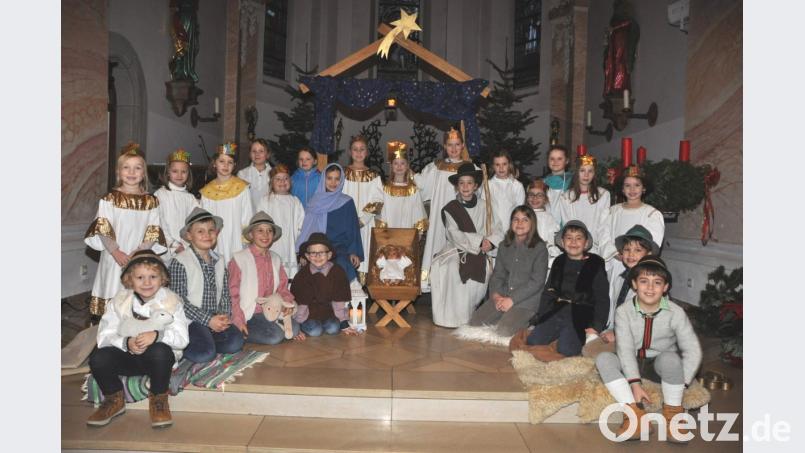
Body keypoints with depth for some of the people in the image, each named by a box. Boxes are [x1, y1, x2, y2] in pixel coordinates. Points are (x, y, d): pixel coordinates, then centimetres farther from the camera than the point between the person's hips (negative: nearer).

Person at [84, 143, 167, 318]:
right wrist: (115, 251, -13)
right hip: (114, 259, -1)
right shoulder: (109, 199, 2)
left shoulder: (151, 201, 5)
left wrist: (139, 251, -11)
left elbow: (153, 231, 1)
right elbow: (102, 229, -3)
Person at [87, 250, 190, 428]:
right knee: (98, 358, -23)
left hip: (158, 357, -3)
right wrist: (126, 343, -29)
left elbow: (182, 338, -17)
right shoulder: (119, 301, -1)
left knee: (160, 351, -36)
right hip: (128, 357, 3)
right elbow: (104, 336, -9)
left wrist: (157, 335, -36)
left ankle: (158, 400, -7)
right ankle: (114, 400, 7)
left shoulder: (171, 301, -7)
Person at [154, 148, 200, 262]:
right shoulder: (160, 195, 2)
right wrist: (174, 246, -7)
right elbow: (156, 225, -3)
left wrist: (184, 246, -9)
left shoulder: (190, 198, 10)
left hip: (187, 250, 2)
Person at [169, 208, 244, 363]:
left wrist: (225, 316, -7)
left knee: (235, 343, -16)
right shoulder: (180, 262, -9)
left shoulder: (219, 261, 11)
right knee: (204, 353, -23)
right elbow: (179, 300, -14)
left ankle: (203, 342, 5)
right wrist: (208, 320, -17)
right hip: (190, 319, -5)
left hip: (216, 317, 6)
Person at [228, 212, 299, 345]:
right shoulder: (239, 259, -7)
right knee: (275, 336, -24)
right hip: (248, 314, -6)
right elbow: (232, 293, -7)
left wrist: (287, 301, -7)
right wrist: (238, 322, -14)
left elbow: (282, 288, 15)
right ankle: (242, 333, -2)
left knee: (294, 329, -17)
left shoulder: (276, 259, 12)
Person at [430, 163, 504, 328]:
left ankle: (469, 313, -10)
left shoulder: (483, 208, 12)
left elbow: (497, 230, 7)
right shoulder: (450, 209, 3)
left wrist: (490, 242, -14)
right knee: (453, 268, -32)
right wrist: (480, 241, -15)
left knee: (485, 268, -27)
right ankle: (452, 316, -20)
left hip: (478, 254, 2)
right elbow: (455, 235, -9)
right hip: (455, 252, -2)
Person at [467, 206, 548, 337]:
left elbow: (537, 281, -11)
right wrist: (495, 294, -9)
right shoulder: (504, 246, 12)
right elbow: (497, 274, 11)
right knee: (474, 322, -11)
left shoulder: (539, 248, -6)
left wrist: (512, 299, -15)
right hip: (502, 296, 5)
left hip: (526, 300, -5)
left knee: (503, 331, -24)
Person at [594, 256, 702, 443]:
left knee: (670, 358, -35)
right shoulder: (624, 311, -12)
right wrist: (635, 383, -26)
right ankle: (634, 412, -27)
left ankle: (672, 411, -13)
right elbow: (625, 349, -17)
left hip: (660, 366, -1)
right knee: (603, 359, -26)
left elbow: (693, 351, -14)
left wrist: (680, 384, -21)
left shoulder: (675, 313, -13)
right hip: (632, 365, 1)